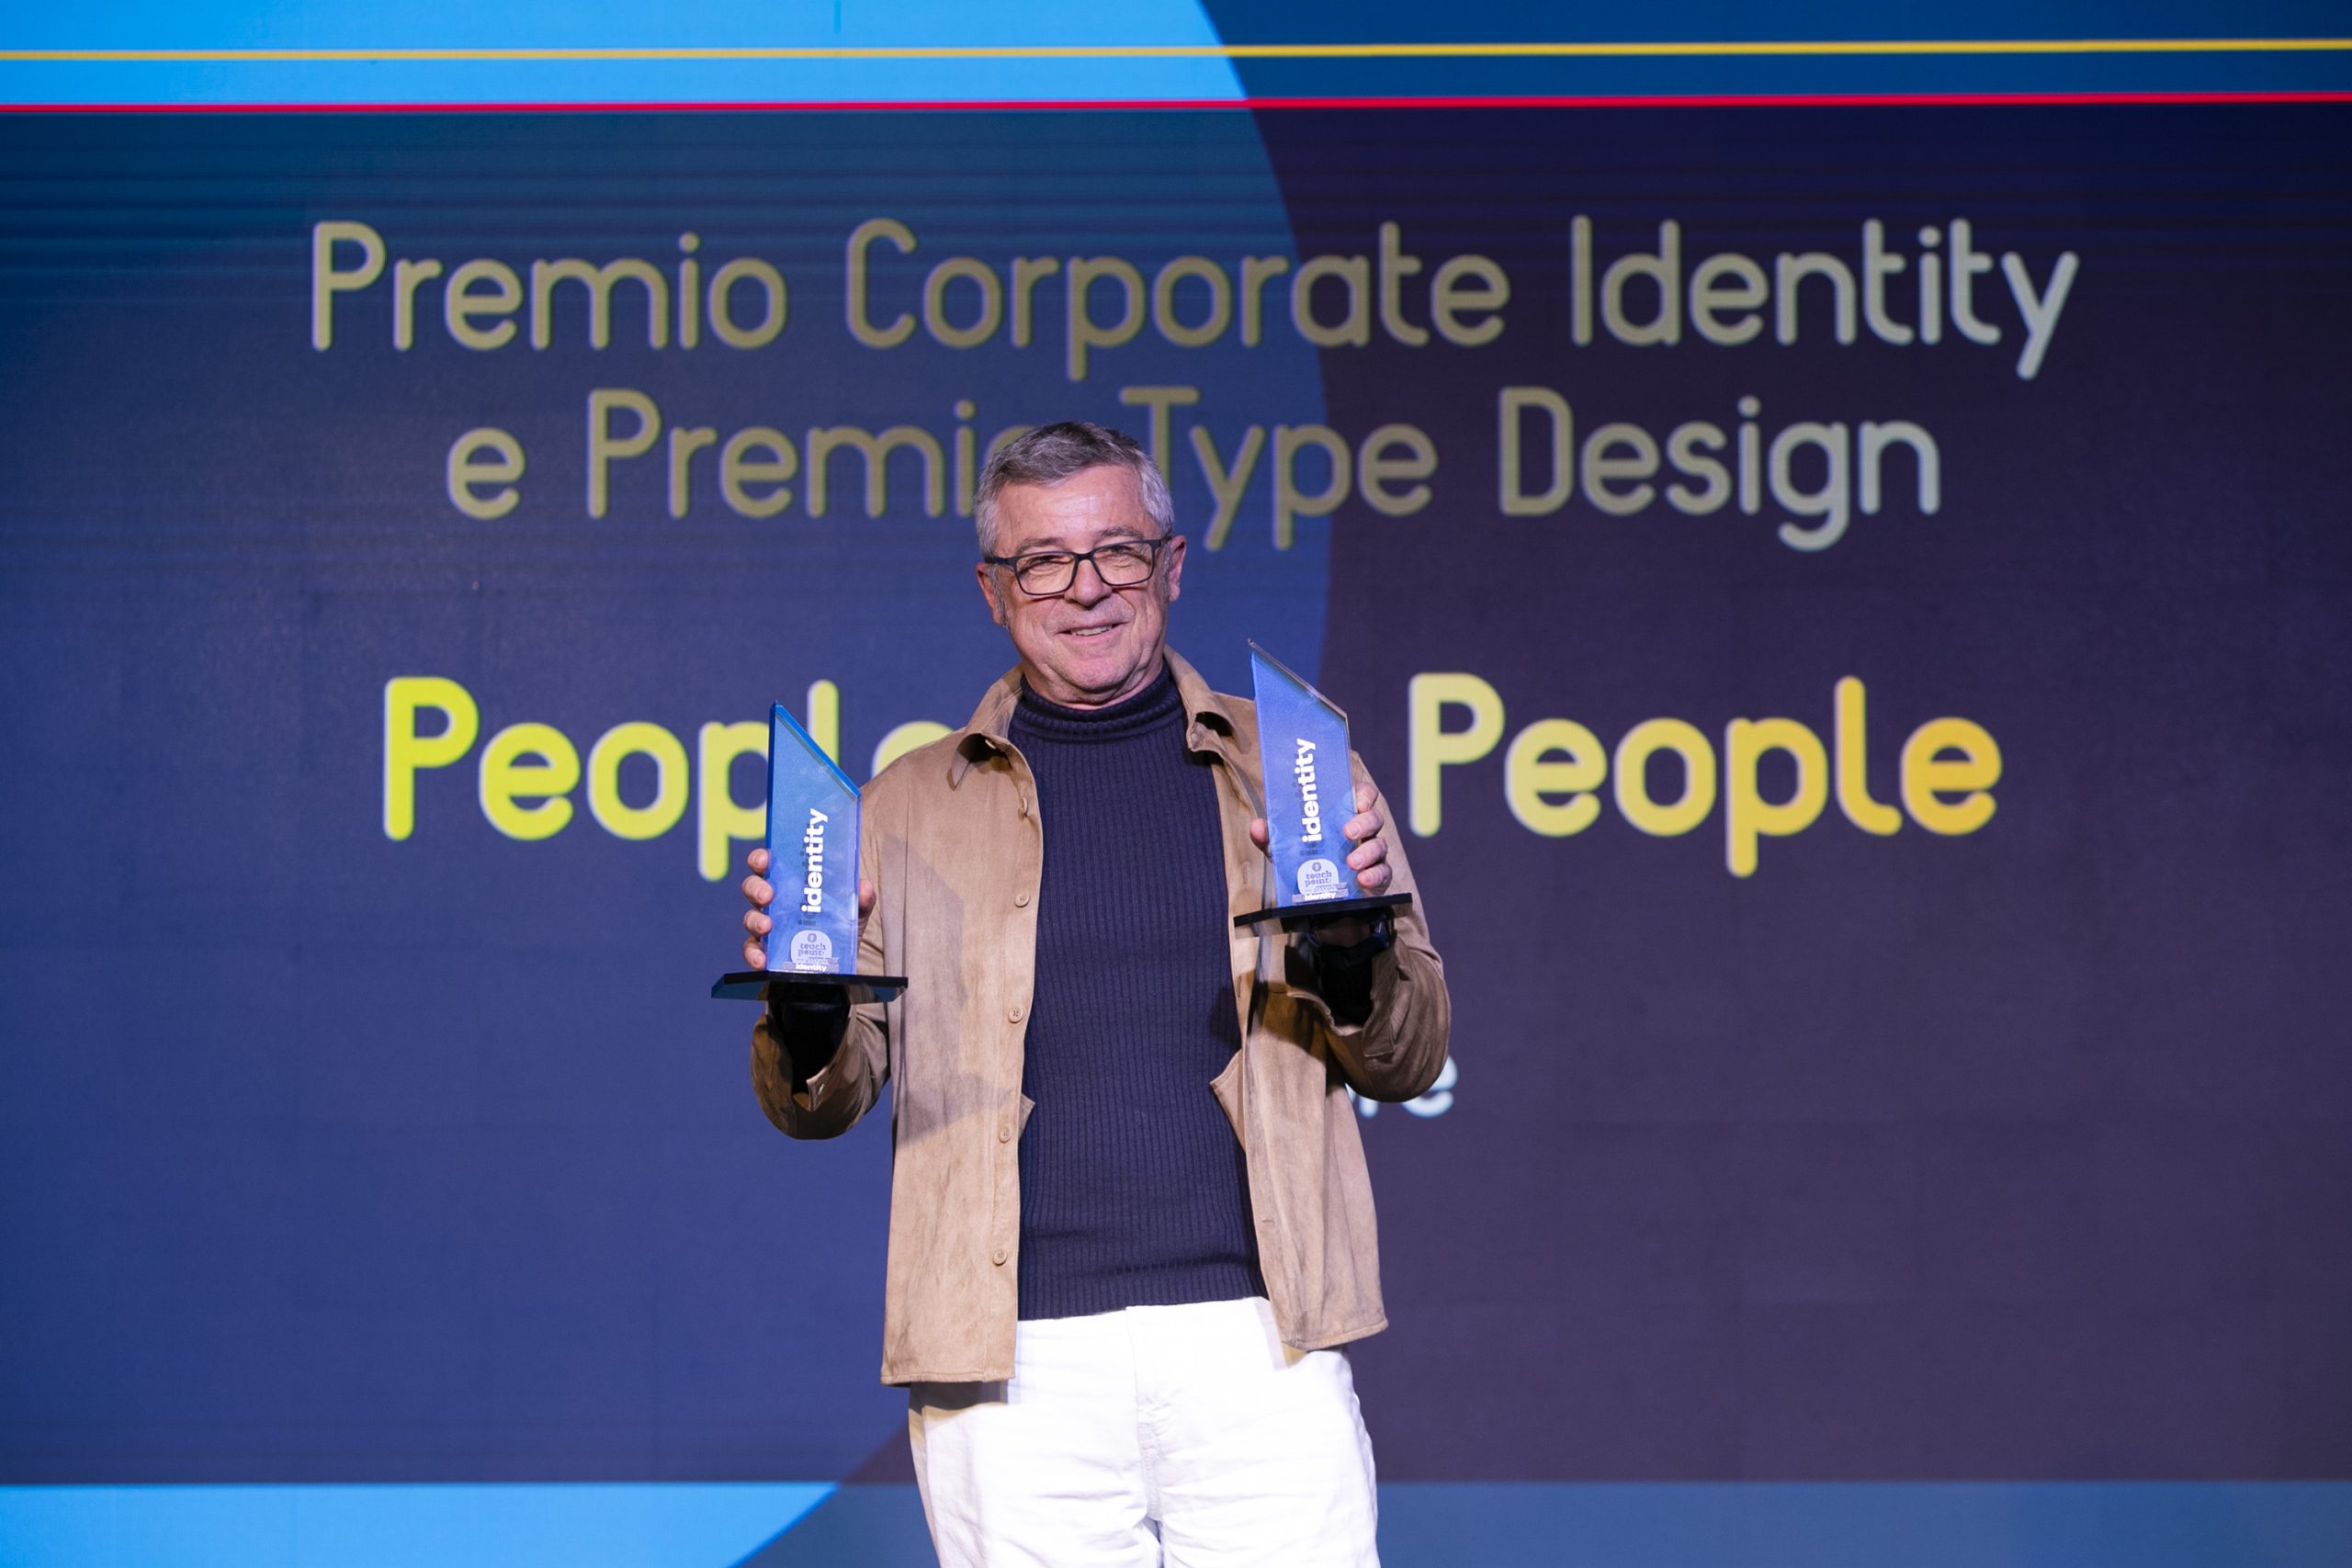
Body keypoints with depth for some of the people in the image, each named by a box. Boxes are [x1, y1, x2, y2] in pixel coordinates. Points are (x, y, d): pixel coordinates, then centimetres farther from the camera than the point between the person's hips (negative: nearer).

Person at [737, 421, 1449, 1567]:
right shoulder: (912, 807, 12)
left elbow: (1410, 1063, 11)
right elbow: (818, 1106, 12)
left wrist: (1354, 939, -10)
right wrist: (807, 1003, -10)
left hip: (1257, 1341, 0)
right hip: (1013, 1363, 0)